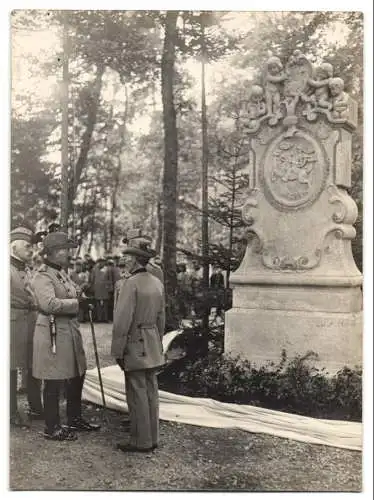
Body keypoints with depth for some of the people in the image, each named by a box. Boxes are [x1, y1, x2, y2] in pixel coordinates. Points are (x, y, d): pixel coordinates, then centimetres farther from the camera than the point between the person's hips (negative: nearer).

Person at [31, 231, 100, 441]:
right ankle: (52, 428, 13)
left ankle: (75, 419, 33)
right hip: (53, 332, -10)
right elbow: (50, 304, -29)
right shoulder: (43, 277, -15)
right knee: (54, 383, 0)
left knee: (77, 377, 18)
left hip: (71, 331, 10)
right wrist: (76, 302, -18)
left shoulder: (63, 274, 15)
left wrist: (79, 297, 5)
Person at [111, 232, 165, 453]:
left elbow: (122, 321, -18)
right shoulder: (157, 283, 7)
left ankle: (141, 441, 7)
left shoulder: (131, 283, -17)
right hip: (153, 347, 8)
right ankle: (152, 438, 20)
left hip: (135, 345, -8)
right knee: (151, 391, 12)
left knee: (138, 394, 0)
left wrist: (117, 351, -11)